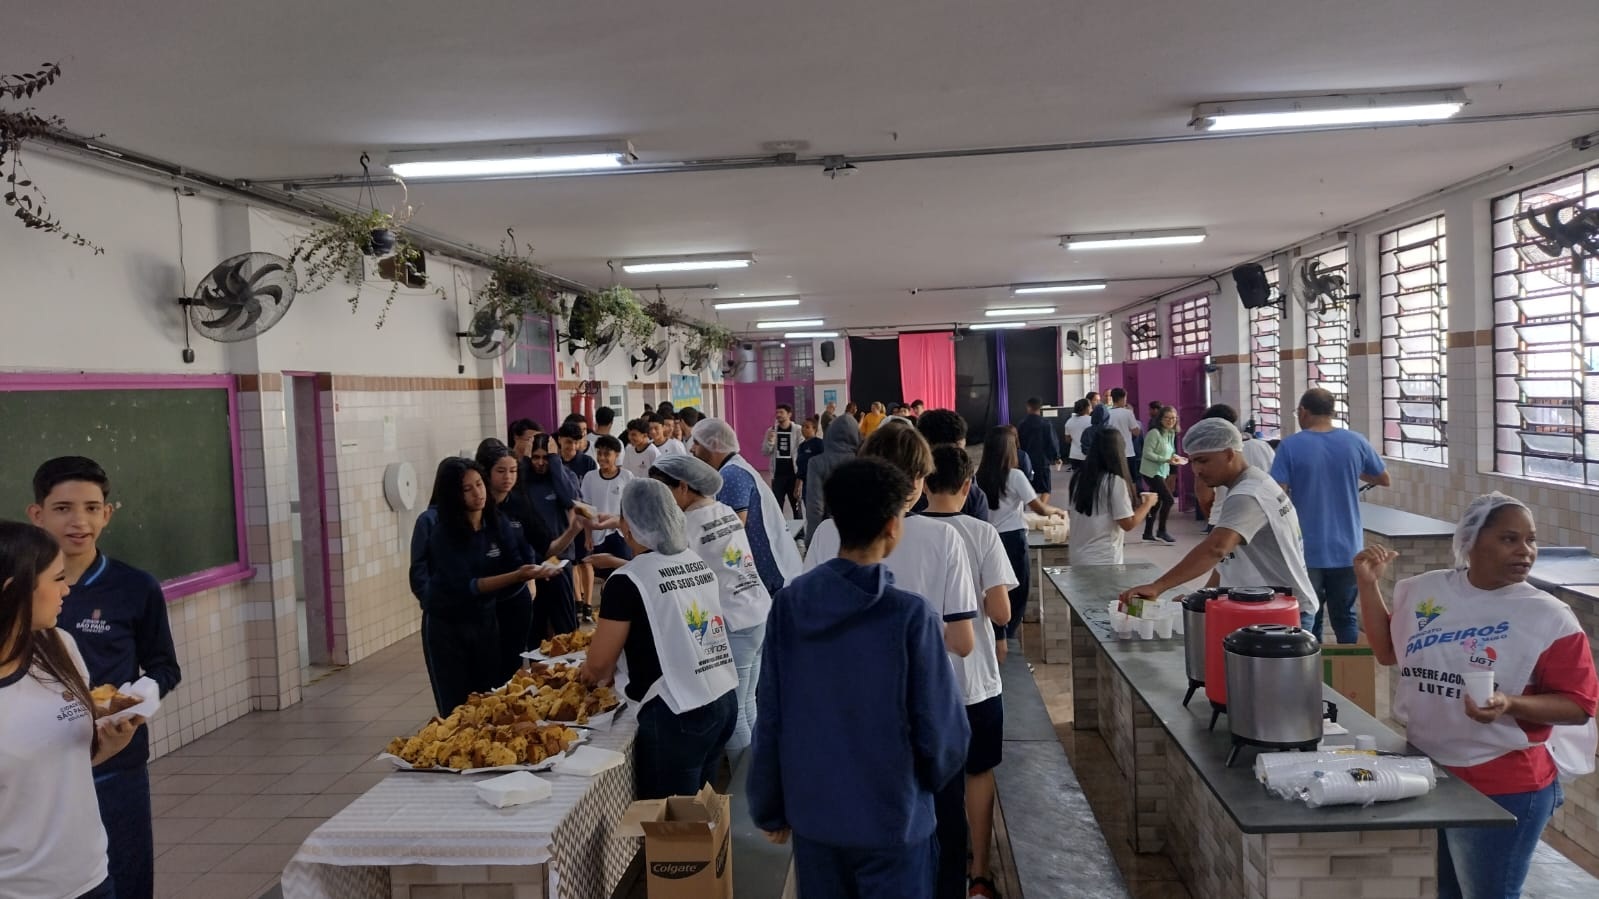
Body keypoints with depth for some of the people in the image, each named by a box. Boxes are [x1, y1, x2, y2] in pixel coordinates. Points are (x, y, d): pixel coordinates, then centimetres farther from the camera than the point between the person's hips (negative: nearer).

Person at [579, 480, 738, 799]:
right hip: (725, 699, 7)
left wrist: (592, 673, 15)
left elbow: (598, 665, -7)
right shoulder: (699, 563, 8)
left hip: (677, 714, -7)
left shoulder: (627, 581, -12)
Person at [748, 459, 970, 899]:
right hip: (892, 819, -4)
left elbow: (770, 718, -3)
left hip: (812, 813, 4)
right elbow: (944, 730, -13)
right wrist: (930, 779, 9)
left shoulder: (789, 603, -8)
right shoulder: (910, 614, -19)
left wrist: (769, 807, 11)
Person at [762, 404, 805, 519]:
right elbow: (765, 453, 5)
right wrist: (770, 441, -15)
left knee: (796, 506, 9)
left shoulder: (798, 430, -5)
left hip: (793, 474, -2)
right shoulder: (771, 431, 4)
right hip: (777, 475, 2)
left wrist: (801, 475, -14)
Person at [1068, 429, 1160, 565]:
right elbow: (1128, 524, -14)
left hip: (1078, 557, 7)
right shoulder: (1115, 481, -16)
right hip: (1103, 561, -7)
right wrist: (1148, 503, 1)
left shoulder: (1078, 476, 4)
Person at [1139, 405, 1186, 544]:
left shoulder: (1171, 434, 10)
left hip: (1161, 472, 9)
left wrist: (1174, 457, -2)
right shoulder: (1154, 433, -17)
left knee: (1155, 503, 11)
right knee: (1168, 499, -12)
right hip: (1151, 471, -9)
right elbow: (1147, 453, -20)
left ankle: (1148, 534, 19)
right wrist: (1166, 460, -24)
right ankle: (1161, 532, 0)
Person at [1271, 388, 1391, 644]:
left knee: (1308, 621, 7)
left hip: (1306, 550, -2)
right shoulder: (1356, 442, 0)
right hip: (1346, 549, 3)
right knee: (1346, 617, 13)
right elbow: (1385, 480, 13)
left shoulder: (1290, 446, -9)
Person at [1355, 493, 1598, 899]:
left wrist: (1511, 705, -28)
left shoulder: (1551, 618, -13)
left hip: (1503, 788, -4)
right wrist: (1369, 584, 1)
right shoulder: (1424, 590, -1)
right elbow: (1388, 651, 12)